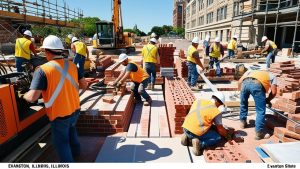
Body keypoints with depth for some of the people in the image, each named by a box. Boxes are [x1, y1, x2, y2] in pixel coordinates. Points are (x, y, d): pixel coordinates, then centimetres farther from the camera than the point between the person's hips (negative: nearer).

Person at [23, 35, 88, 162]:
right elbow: (84, 85, 2)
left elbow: (32, 97, -23)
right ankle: (75, 151, 53)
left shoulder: (43, 70, -21)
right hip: (75, 110, 6)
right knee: (71, 129, 32)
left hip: (59, 115, -6)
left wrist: (24, 95, -1)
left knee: (61, 142, 15)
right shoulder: (72, 65, -5)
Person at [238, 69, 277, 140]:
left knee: (243, 104, 28)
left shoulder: (251, 71, 43)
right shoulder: (272, 76, 36)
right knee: (261, 111, 10)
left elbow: (240, 81, 25)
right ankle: (259, 133, 14)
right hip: (257, 84, -3)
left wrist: (241, 91, 36)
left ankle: (243, 122, 44)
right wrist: (268, 100, 37)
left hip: (245, 82, 4)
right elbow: (274, 92, 20)